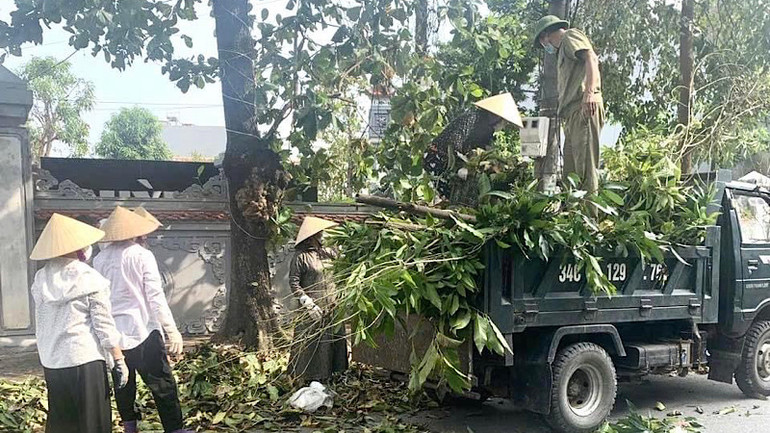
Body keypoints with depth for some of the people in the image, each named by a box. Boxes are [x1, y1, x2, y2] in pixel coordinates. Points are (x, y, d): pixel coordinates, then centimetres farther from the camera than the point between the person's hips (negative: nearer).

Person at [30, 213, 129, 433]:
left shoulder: (41, 279, 4)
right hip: (85, 359, -6)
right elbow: (104, 325, -11)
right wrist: (119, 360, -5)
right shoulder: (89, 279, -11)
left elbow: (40, 325, 11)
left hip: (52, 362, 6)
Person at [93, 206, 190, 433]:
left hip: (113, 332, 5)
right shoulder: (141, 255, -9)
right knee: (162, 384, 0)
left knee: (123, 382, 17)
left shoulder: (99, 259, 4)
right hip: (142, 330, -5)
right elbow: (155, 297, -13)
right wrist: (172, 330, -11)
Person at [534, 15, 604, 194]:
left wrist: (589, 92, -26)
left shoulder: (570, 35, 8)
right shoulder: (564, 51, 33)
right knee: (571, 171, 5)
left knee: (585, 169, -17)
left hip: (584, 108, -10)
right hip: (573, 114, 10)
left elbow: (591, 58, -12)